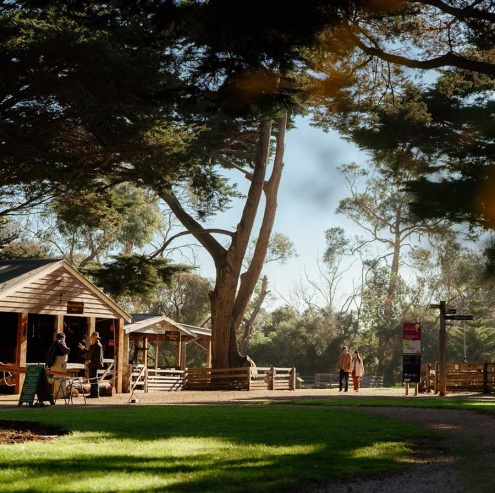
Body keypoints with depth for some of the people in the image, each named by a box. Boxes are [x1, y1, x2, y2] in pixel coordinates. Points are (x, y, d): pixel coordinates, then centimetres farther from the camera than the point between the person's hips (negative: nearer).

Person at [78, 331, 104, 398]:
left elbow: (98, 356, -22)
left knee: (94, 379, -8)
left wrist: (90, 360, -26)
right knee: (91, 379, 14)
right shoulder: (93, 345, 16)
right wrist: (83, 348, 23)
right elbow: (89, 352, 26)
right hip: (91, 364, 10)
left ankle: (96, 394, -4)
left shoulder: (98, 345, -15)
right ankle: (93, 393, 20)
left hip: (94, 364, -10)